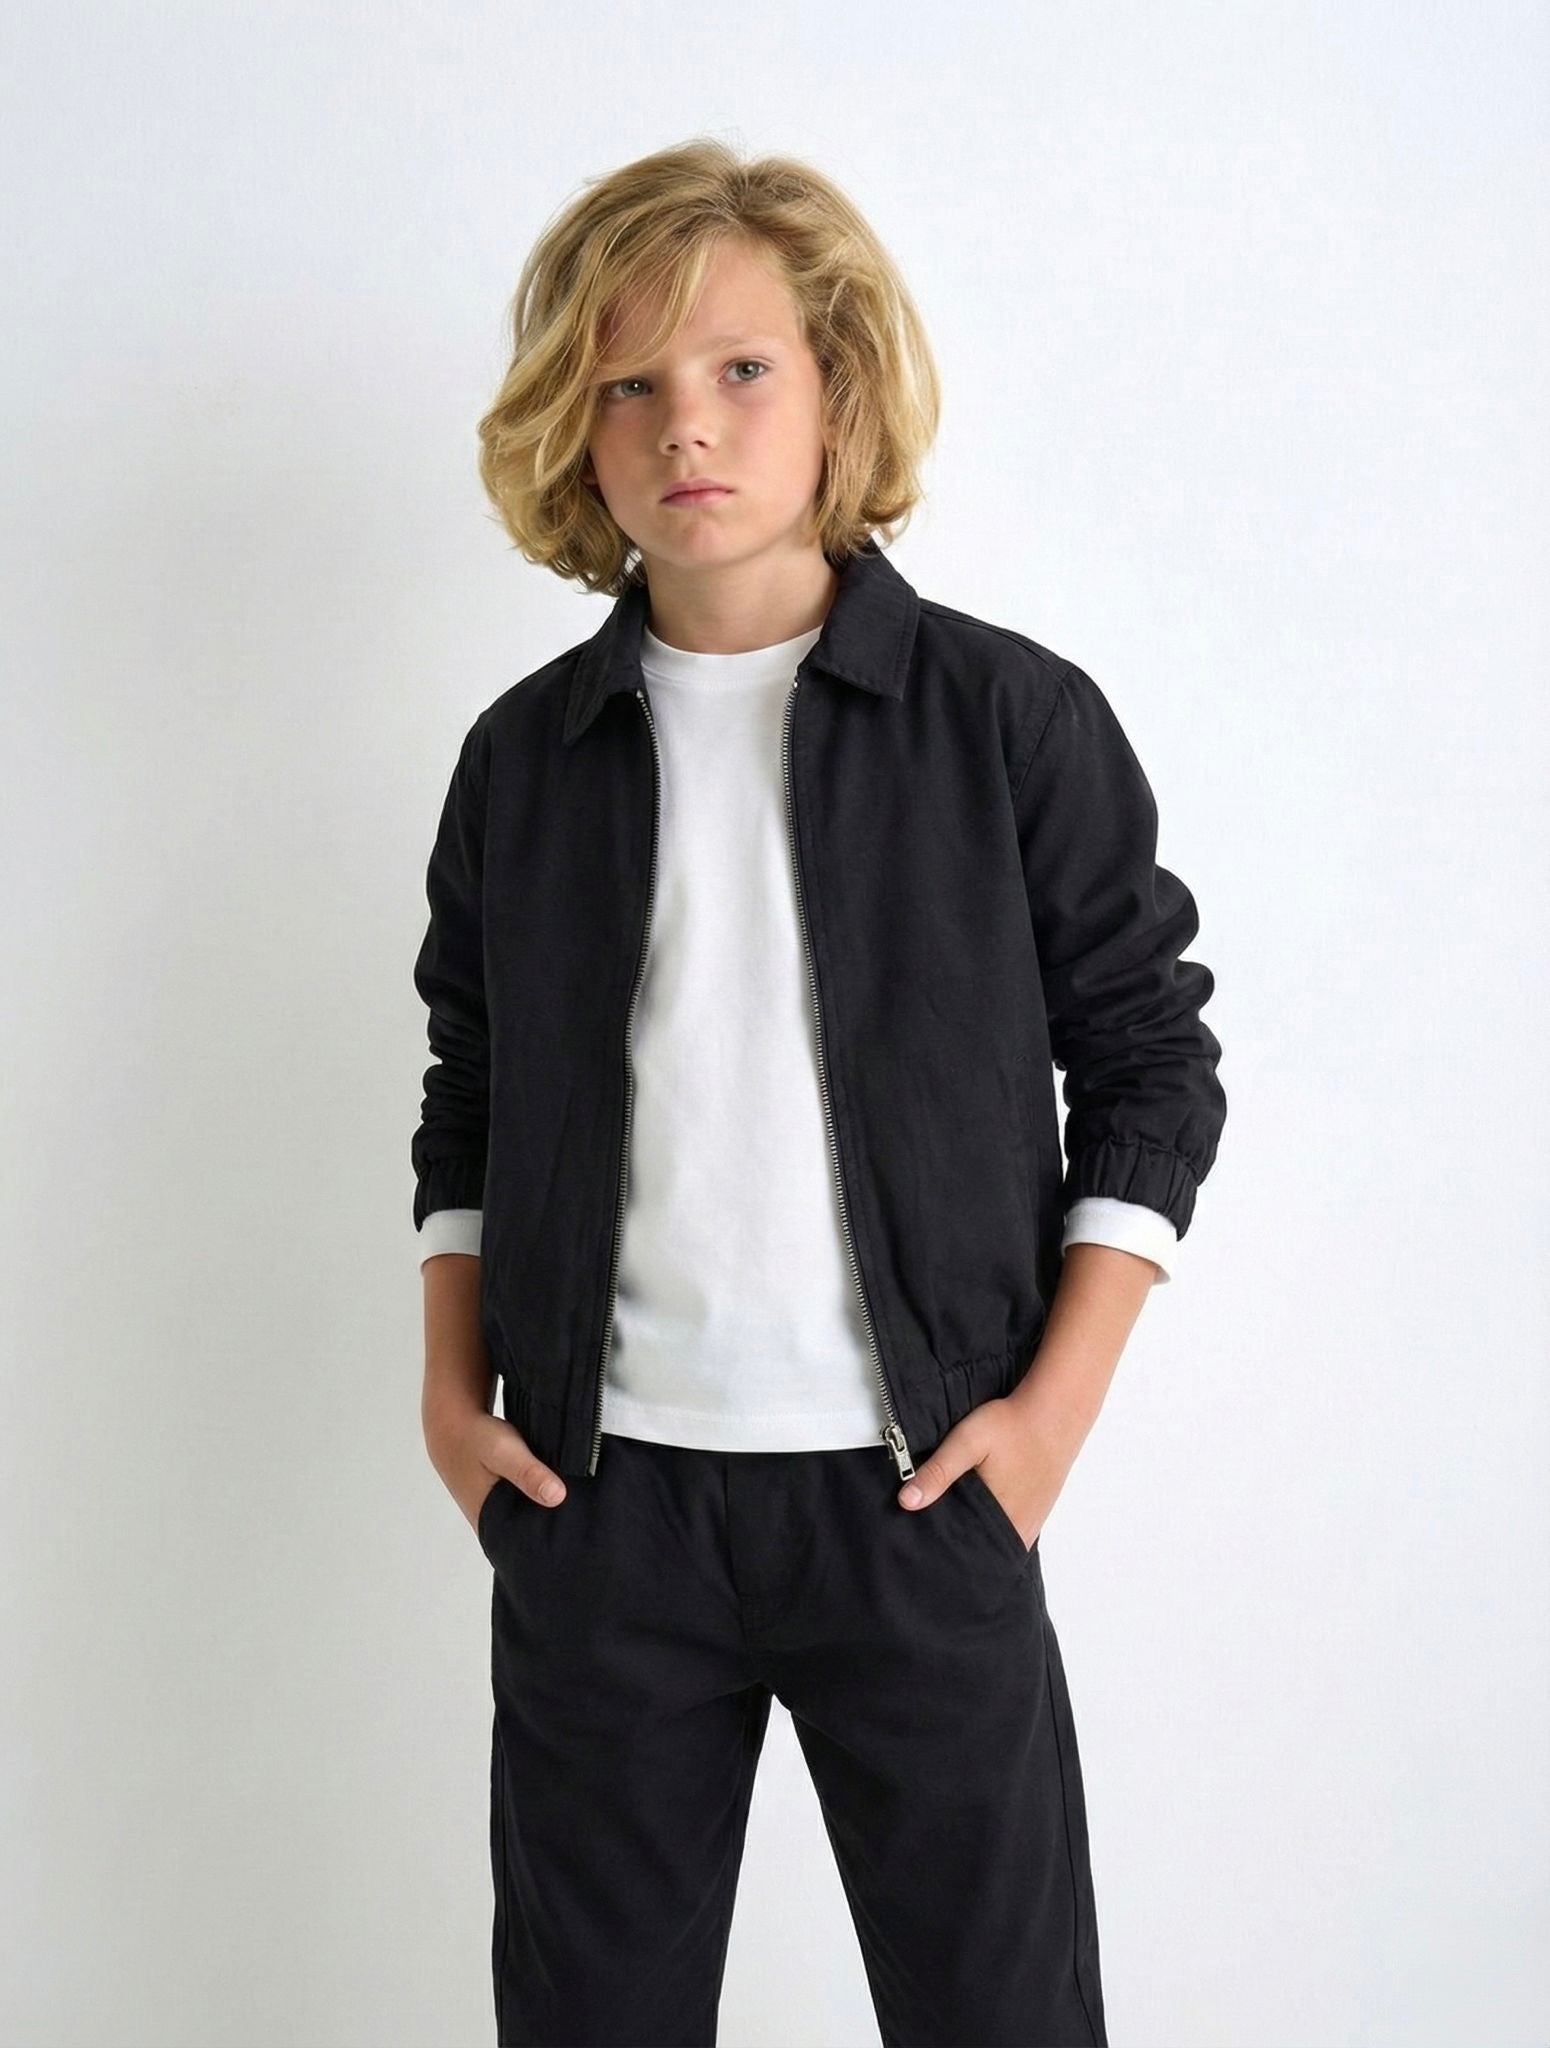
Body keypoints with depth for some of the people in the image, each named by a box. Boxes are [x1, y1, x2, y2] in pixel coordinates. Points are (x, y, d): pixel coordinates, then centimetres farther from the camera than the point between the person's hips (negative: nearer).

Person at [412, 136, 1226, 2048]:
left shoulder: (1013, 719, -3)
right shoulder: (526, 755, 5)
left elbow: (1148, 1060, 0)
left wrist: (1059, 1395, -6)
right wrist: (453, 1387, 5)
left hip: (919, 1487, -2)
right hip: (595, 1496, 3)